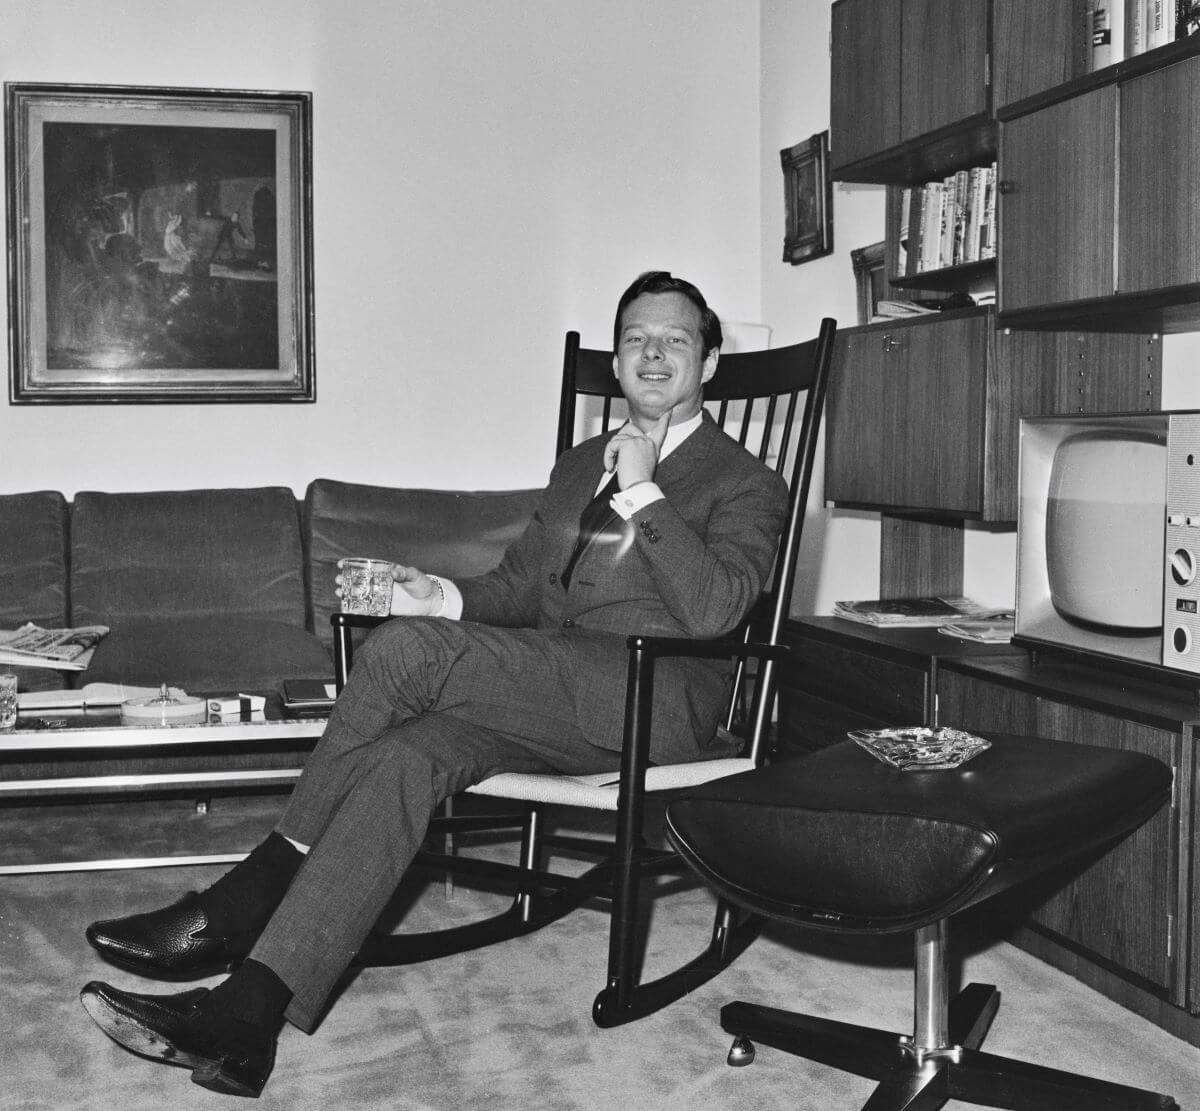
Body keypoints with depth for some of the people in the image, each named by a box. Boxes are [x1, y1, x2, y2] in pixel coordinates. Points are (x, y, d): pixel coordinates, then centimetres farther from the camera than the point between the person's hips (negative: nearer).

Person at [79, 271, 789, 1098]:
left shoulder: (746, 485, 5)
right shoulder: (579, 466, 27)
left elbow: (711, 609, -12)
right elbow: (519, 586, 25)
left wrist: (642, 493, -13)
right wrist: (450, 599, 3)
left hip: (655, 705, -6)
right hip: (552, 702, 6)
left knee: (405, 649, -25)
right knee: (408, 752, -26)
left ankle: (246, 904, -15)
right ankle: (248, 1014, -30)